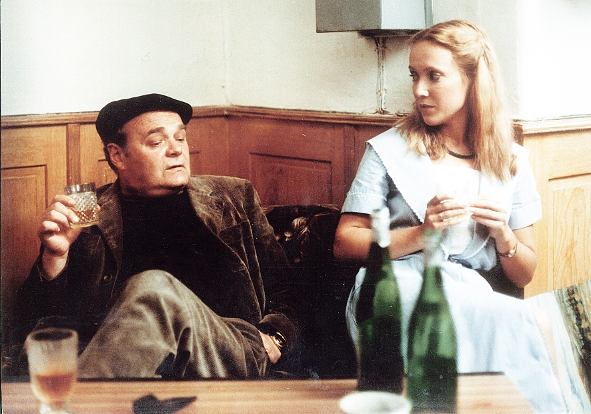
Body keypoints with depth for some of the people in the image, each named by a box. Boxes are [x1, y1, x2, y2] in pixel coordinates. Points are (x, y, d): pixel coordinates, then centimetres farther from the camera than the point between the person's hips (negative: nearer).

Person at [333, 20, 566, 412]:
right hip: (400, 290, -2)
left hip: (476, 297, 3)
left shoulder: (512, 162, 14)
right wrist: (420, 234, -13)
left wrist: (503, 234, -4)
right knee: (509, 321, -32)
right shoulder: (389, 150, 6)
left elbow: (524, 275, 18)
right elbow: (344, 244, 0)